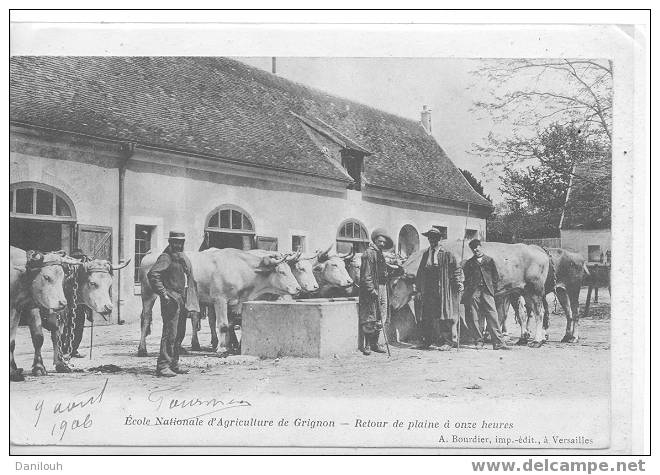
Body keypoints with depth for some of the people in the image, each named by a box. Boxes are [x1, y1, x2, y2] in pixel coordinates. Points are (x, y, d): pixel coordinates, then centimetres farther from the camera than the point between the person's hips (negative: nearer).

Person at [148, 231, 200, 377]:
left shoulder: (184, 258, 19)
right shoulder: (165, 257, -7)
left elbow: (191, 280, 27)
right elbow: (153, 274, -18)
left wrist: (193, 298, 17)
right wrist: (163, 294, -21)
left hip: (184, 301, 8)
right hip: (171, 300, -8)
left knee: (180, 334, 11)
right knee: (170, 333, -10)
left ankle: (173, 364, 19)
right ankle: (162, 366, -7)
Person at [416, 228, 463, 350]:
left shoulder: (447, 255, 1)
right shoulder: (425, 254, 13)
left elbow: (455, 270, 1)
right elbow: (420, 273, 14)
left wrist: (458, 283, -11)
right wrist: (420, 289, 10)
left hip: (442, 290, -4)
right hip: (428, 290, 4)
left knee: (444, 316, -4)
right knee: (427, 316, 5)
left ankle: (448, 341, 0)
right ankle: (427, 341, 13)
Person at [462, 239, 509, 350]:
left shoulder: (489, 260, 15)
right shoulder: (469, 263, 17)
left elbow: (496, 276, 13)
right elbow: (465, 277, 12)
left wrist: (493, 289, 3)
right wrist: (467, 289, -1)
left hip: (487, 292, -1)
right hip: (473, 292, 2)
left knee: (492, 317, -9)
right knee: (472, 317, -2)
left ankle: (499, 343, -11)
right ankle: (479, 340, 11)